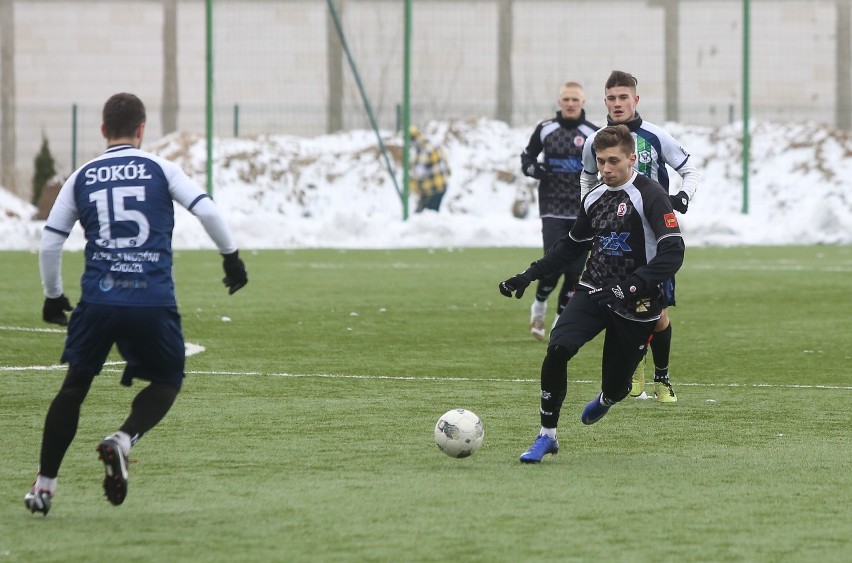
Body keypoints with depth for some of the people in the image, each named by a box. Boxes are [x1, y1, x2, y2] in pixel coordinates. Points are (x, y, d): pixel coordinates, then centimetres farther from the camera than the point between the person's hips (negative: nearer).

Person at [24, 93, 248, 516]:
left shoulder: (82, 178, 11)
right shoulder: (160, 170, 6)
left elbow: (49, 243, 11)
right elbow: (206, 211, -2)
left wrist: (53, 295, 24)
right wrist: (231, 256, 12)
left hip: (98, 299, 2)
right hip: (154, 302, -2)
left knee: (75, 384, 16)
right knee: (167, 382, 18)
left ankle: (44, 484, 13)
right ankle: (123, 439, -10)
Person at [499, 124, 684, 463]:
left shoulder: (650, 196, -12)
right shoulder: (594, 198, 10)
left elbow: (673, 252, -22)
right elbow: (572, 245, 25)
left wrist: (632, 286, -31)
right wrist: (529, 275, 17)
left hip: (633, 307, -5)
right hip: (592, 293, 5)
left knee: (615, 387, 3)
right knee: (557, 349, -22)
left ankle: (604, 399, 45)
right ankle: (547, 436, -10)